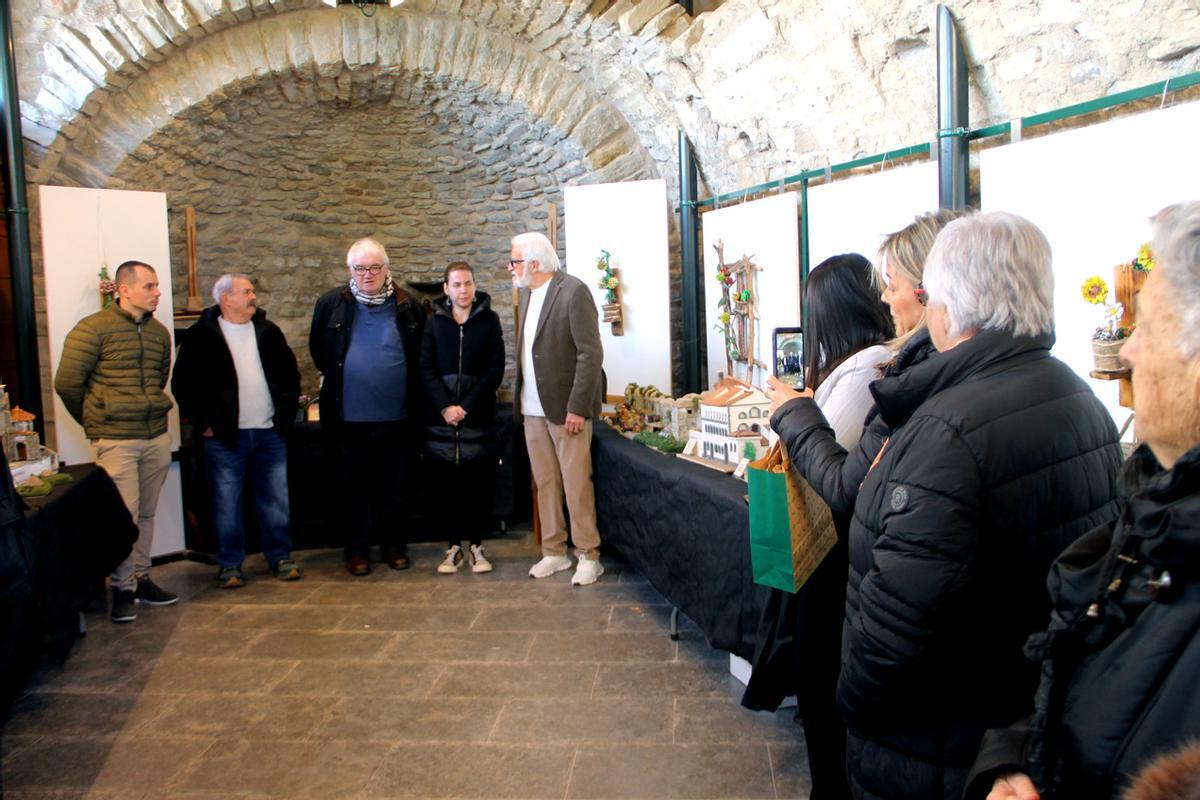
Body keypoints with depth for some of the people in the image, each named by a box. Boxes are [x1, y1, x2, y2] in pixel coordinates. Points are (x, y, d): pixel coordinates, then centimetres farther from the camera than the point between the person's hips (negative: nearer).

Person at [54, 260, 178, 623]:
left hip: (157, 438, 5)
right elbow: (67, 383, -5)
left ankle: (141, 579, 25)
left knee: (146, 513, 12)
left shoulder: (159, 332, 10)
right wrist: (95, 421, 5)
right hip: (115, 441, -5)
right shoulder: (93, 329, -8)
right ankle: (122, 588, 10)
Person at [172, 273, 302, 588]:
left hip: (270, 433, 3)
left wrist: (286, 413, 7)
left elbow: (290, 373, 15)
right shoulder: (202, 336, -3)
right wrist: (202, 423, -6)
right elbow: (182, 384, -2)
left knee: (276, 500, 8)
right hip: (225, 436, -3)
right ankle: (229, 564, 17)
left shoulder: (268, 331, 9)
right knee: (227, 504, 4)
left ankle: (280, 557, 21)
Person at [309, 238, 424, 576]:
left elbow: (421, 356, 11)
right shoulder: (331, 304, 1)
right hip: (349, 417, 0)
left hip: (396, 417, 0)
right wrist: (336, 379, 13)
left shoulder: (408, 307, 1)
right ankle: (357, 548, 22)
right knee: (356, 486, 10)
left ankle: (393, 544, 26)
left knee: (393, 486, 12)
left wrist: (414, 399, 6)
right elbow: (318, 350, 14)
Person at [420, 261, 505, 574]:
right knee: (445, 485, 3)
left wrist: (466, 407, -11)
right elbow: (426, 370, 1)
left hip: (479, 418, -1)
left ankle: (476, 545, 15)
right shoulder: (434, 322, 7)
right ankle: (454, 546, 16)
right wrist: (446, 407, -12)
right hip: (440, 419, 1)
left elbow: (495, 370, -3)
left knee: (480, 486, 1)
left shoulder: (489, 320, 3)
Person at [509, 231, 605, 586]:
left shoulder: (573, 291, -13)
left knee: (576, 484, 0)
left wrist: (577, 408, -17)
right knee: (545, 484, 12)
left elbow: (591, 353, -16)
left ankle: (588, 556, 13)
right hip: (533, 409, 7)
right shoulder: (527, 293, 11)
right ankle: (554, 552, 24)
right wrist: (521, 397, 7)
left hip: (566, 407, -7)